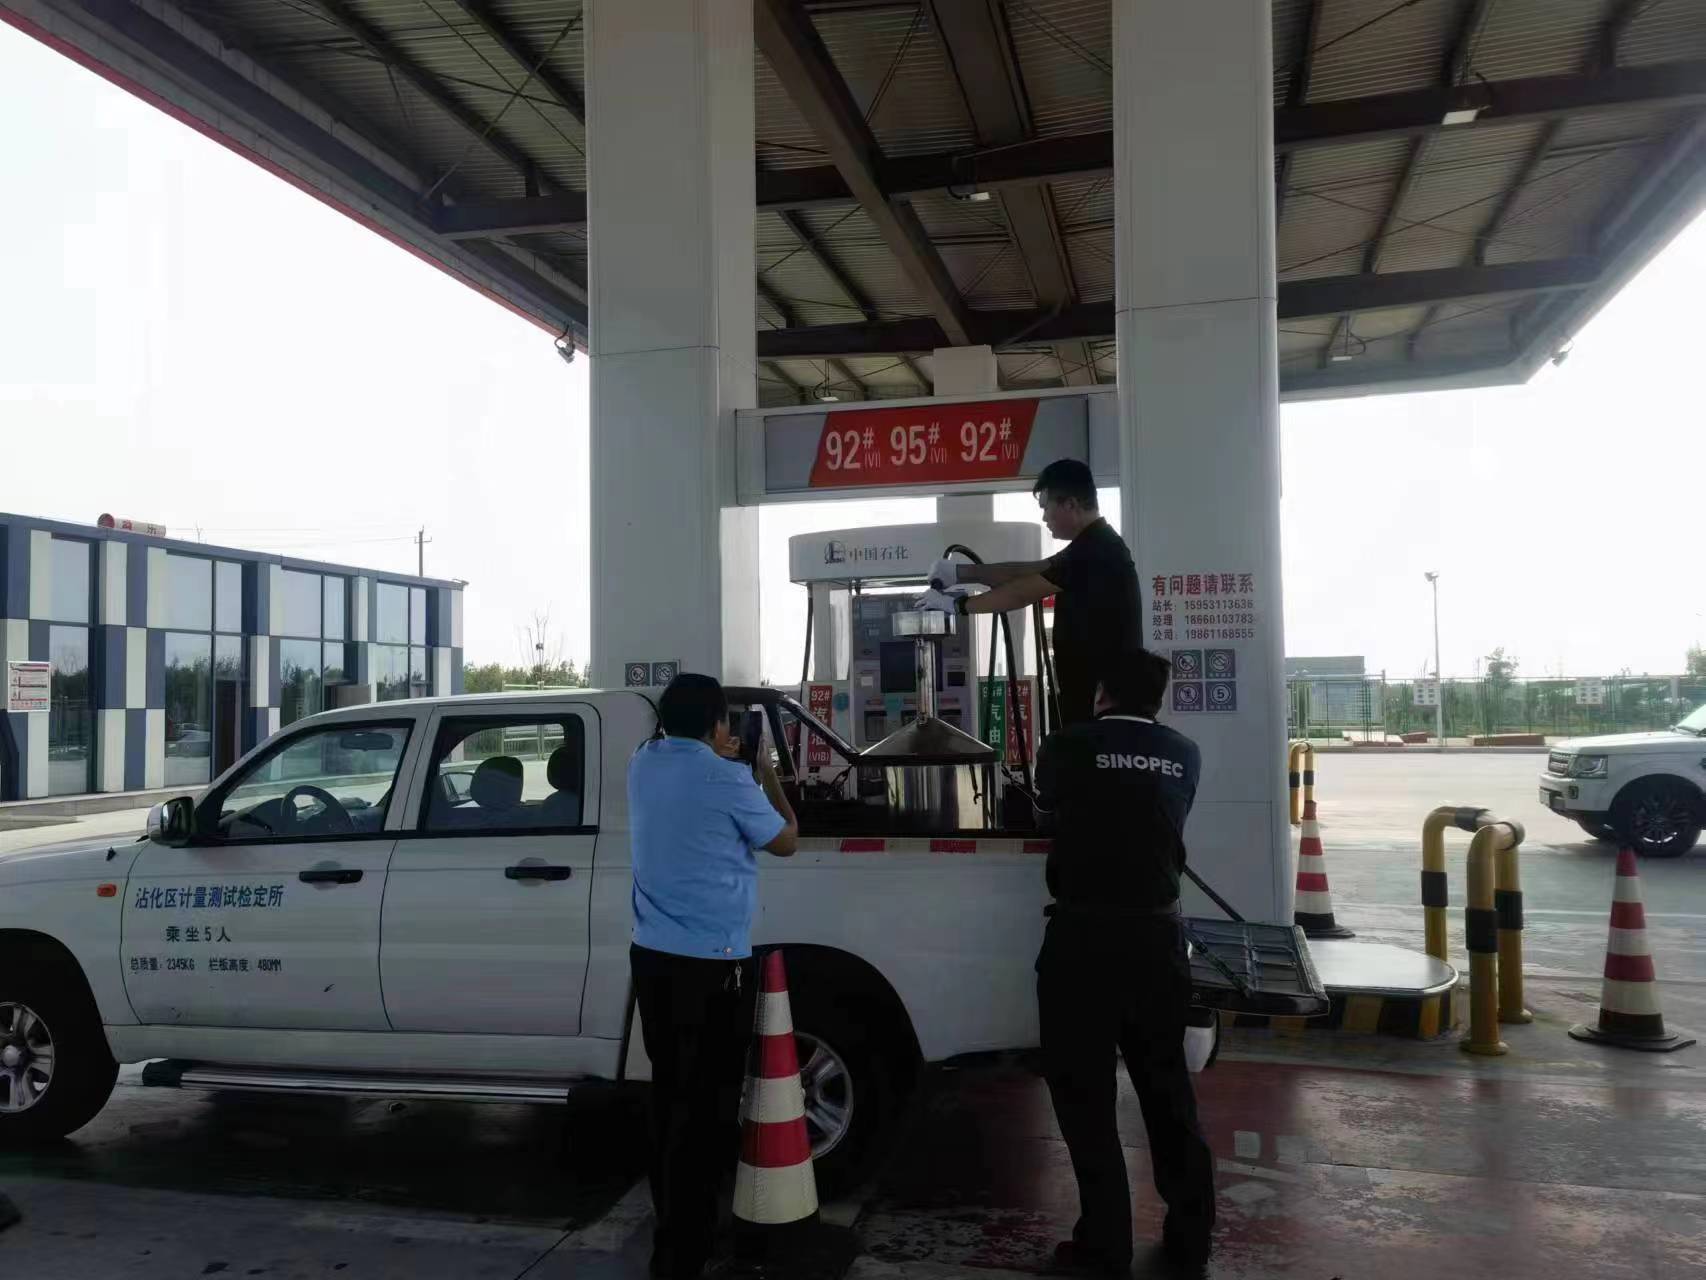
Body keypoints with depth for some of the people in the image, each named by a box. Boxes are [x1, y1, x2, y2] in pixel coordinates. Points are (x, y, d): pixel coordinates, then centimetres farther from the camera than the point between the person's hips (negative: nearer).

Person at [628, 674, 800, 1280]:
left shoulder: (642, 765, 5)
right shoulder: (727, 779, -15)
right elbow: (786, 841, 1)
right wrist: (767, 776, 11)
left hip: (652, 955, 7)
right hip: (711, 963, -7)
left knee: (669, 1095, 17)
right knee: (704, 1106, 1)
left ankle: (671, 1227, 29)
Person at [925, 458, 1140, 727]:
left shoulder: (1095, 550, -18)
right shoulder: (1094, 545, 14)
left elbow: (1022, 593, -14)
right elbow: (1029, 571, 17)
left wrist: (958, 605, -3)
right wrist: (962, 572, 13)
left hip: (1104, 700, -10)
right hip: (1095, 695, 10)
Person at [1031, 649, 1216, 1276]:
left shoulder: (1066, 747, -5)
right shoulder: (1183, 755, 4)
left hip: (1083, 938, -4)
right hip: (1158, 937, 4)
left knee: (1085, 1093, 7)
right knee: (1167, 1086, 18)